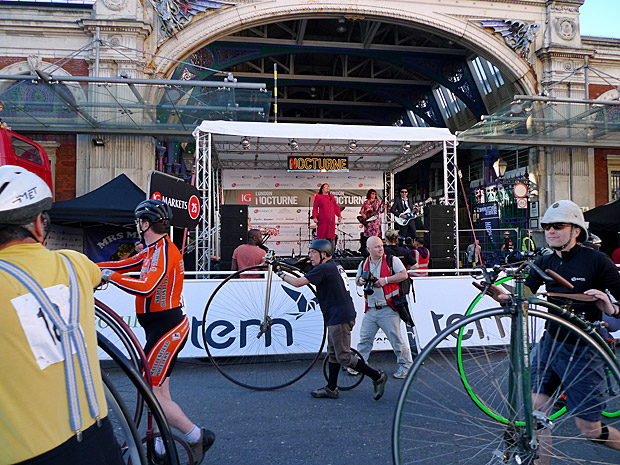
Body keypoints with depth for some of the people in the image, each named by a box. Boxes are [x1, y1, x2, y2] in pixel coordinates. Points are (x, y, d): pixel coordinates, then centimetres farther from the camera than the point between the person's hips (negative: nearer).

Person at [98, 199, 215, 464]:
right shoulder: (154, 249, 13)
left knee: (150, 392, -4)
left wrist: (109, 276, -20)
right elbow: (125, 265, 15)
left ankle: (197, 437, 7)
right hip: (164, 326, 10)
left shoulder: (162, 251, -19)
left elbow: (145, 287, -32)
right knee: (159, 391, 16)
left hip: (166, 328, -10)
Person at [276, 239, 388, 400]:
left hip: (340, 318, -10)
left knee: (343, 357, -3)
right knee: (332, 353, 16)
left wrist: (281, 274, -6)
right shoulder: (335, 266, 13)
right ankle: (331, 389, 24)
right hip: (338, 317, 10)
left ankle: (377, 376, 5)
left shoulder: (323, 269, -16)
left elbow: (298, 283, -19)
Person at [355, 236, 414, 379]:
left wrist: (385, 280, -15)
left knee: (396, 339, -1)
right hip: (370, 309, 4)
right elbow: (357, 279, 22)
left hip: (388, 309, -4)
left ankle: (406, 365, 16)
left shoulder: (392, 260, -2)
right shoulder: (364, 264, 11)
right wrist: (360, 281, -1)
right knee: (365, 338, 9)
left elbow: (403, 275, -8)